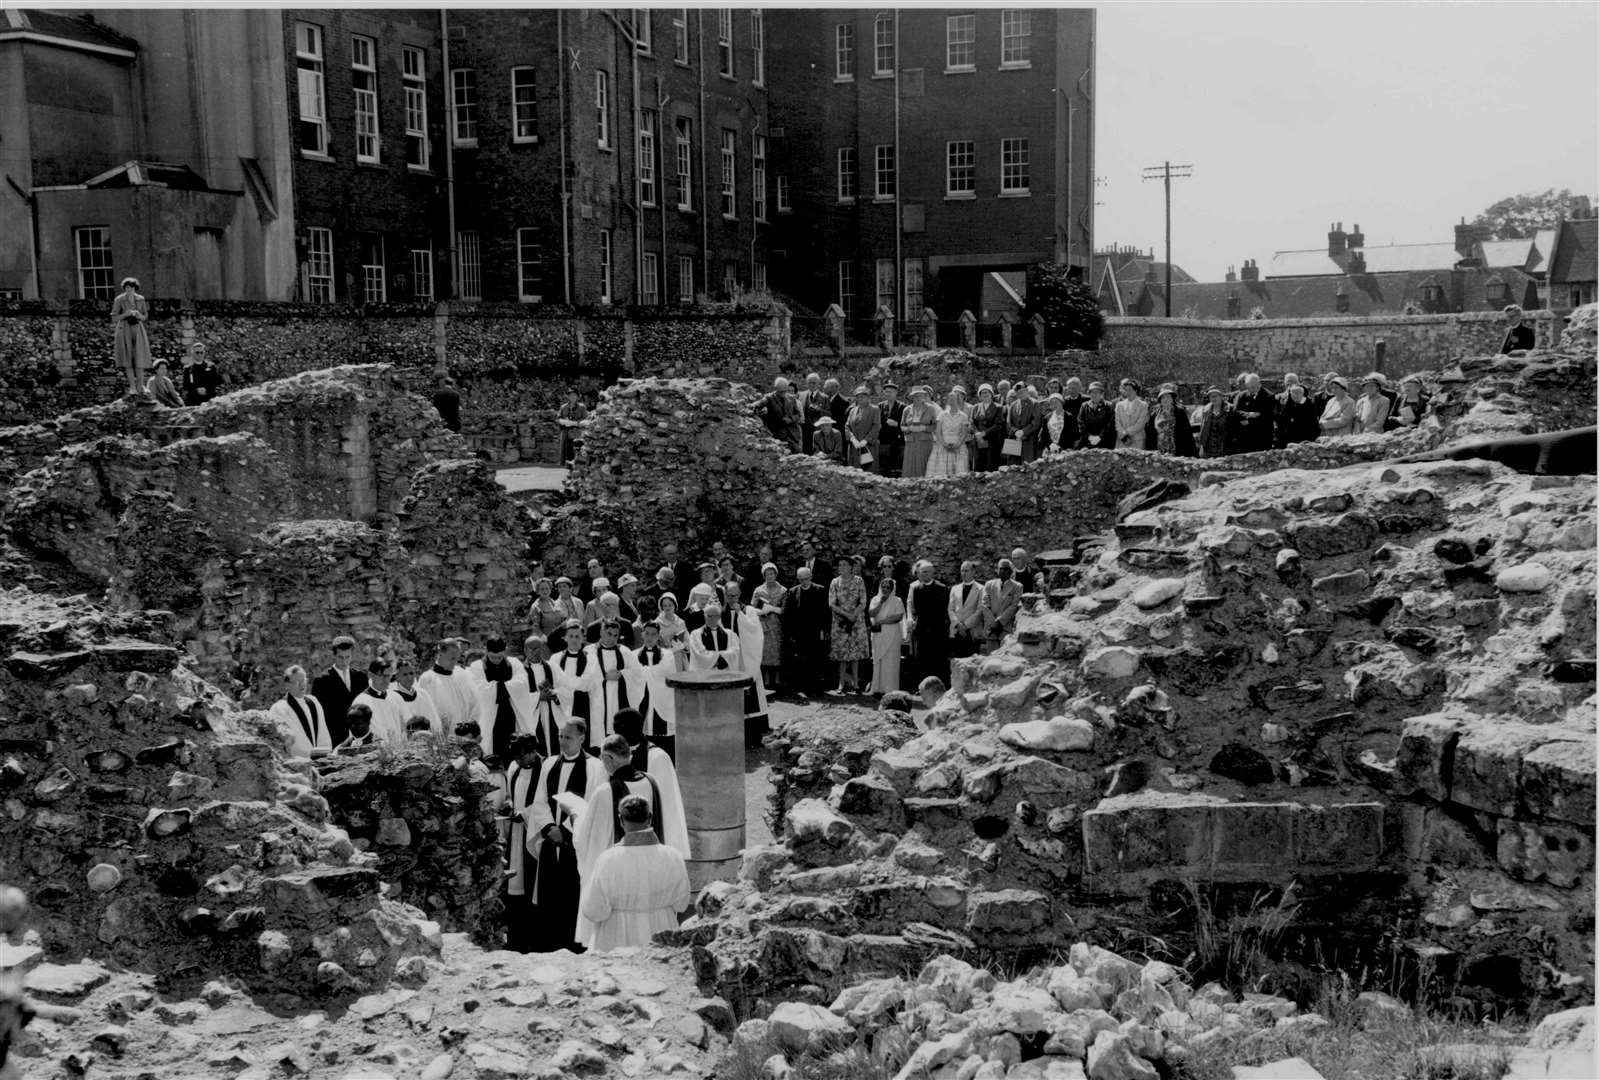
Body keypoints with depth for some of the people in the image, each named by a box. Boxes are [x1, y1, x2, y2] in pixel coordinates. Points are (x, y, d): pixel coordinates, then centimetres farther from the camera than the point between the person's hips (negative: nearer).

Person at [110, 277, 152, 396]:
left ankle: (140, 386, 6)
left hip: (138, 330, 2)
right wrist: (126, 314, -20)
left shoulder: (141, 299, 3)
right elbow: (114, 318, -3)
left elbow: (145, 316, 10)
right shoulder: (119, 300, -5)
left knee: (140, 358, -3)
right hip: (124, 330, -2)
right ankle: (132, 387, -5)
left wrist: (138, 315, -12)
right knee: (128, 359, -6)